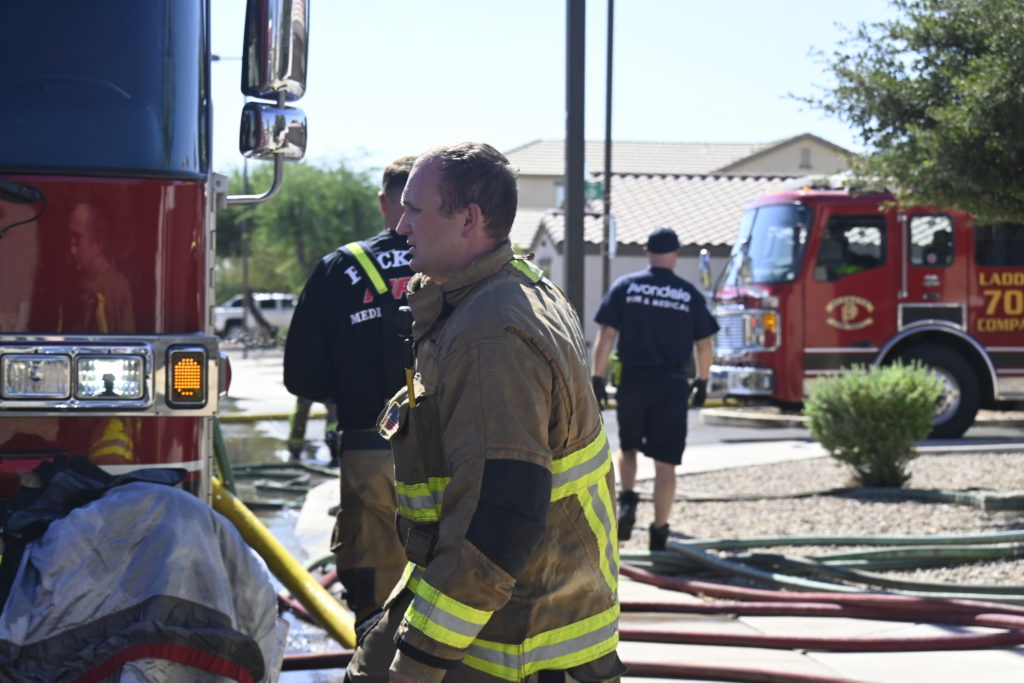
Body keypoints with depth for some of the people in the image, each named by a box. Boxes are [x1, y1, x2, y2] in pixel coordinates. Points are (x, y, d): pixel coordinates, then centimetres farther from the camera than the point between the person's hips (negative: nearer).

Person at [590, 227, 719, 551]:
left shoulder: (625, 286, 1)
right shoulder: (690, 294, 3)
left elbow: (605, 336, -4)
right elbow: (704, 345, 7)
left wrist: (597, 378, 1)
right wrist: (702, 382, 21)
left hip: (634, 380, 0)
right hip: (672, 384, 0)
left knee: (627, 447, 20)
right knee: (665, 462, 5)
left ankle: (627, 499, -4)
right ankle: (659, 532, 8)